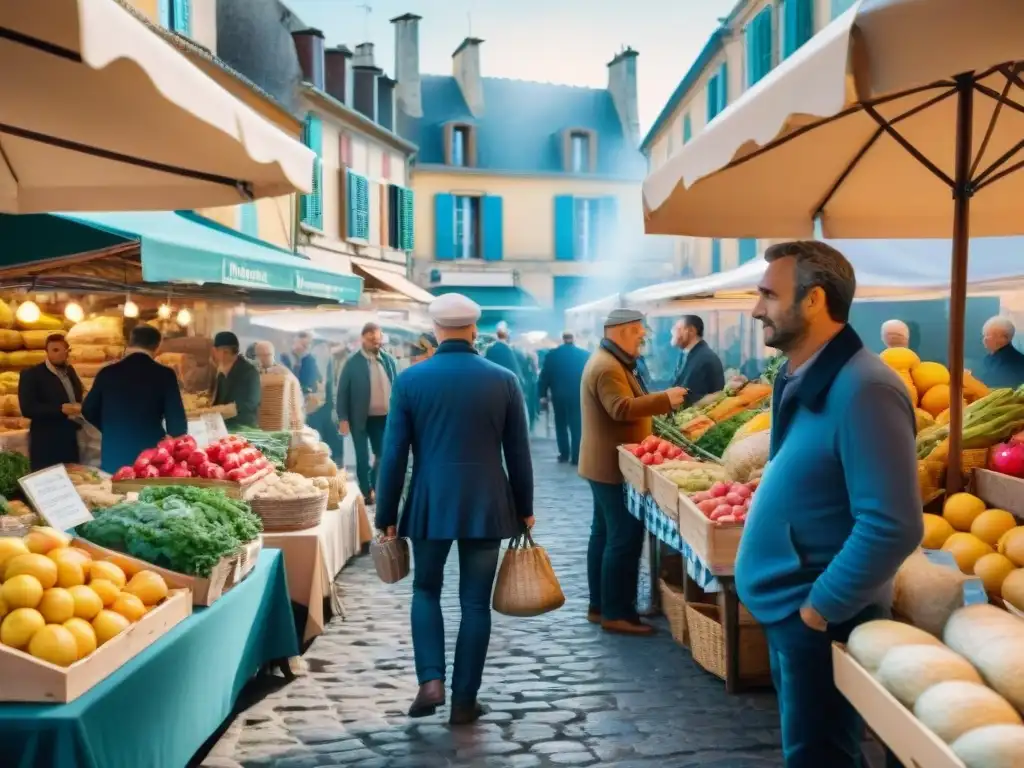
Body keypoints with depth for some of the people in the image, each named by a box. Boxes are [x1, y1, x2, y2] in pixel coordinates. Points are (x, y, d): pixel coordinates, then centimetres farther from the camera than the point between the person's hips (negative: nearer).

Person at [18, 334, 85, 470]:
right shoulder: (31, 375, -7)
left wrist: (80, 408, 2)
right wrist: (61, 409, -23)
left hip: (72, 443, 6)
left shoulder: (70, 371, 14)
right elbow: (27, 408, -16)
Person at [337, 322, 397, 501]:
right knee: (363, 458, 6)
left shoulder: (388, 360, 3)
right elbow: (343, 392, -7)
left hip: (384, 417, 4)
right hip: (361, 418, -3)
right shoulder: (353, 362, -8)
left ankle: (374, 488, 30)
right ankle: (366, 492, 19)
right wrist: (343, 419, -12)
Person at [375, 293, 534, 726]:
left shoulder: (410, 379, -5)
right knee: (476, 602, 9)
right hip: (487, 505, 0)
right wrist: (525, 508, 14)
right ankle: (464, 701, 16)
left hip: (430, 504, 0)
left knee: (426, 590, 20)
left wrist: (386, 515, 6)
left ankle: (431, 681, 7)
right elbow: (518, 453, 3)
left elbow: (394, 454, -3)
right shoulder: (503, 380, -2)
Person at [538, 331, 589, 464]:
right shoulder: (584, 355, -4)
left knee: (561, 425, 14)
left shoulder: (552, 354, -2)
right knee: (576, 426, 2)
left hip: (558, 396, 1)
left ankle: (564, 454, 16)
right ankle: (576, 457, -2)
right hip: (577, 396, -1)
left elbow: (545, 375, -2)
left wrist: (542, 393, 4)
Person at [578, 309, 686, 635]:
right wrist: (665, 399, -26)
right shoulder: (607, 367, -19)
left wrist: (659, 402, 13)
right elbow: (622, 409, -30)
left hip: (608, 464, 11)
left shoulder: (610, 362, 17)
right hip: (614, 466, -11)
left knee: (605, 534, 13)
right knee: (624, 538, -8)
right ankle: (616, 613, -2)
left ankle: (599, 606, 21)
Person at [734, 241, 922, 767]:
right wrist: (794, 603, 12)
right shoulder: (800, 380, 6)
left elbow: (892, 526, -27)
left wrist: (821, 608, -19)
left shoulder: (862, 388, -24)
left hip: (819, 618, -9)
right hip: (788, 607, 9)